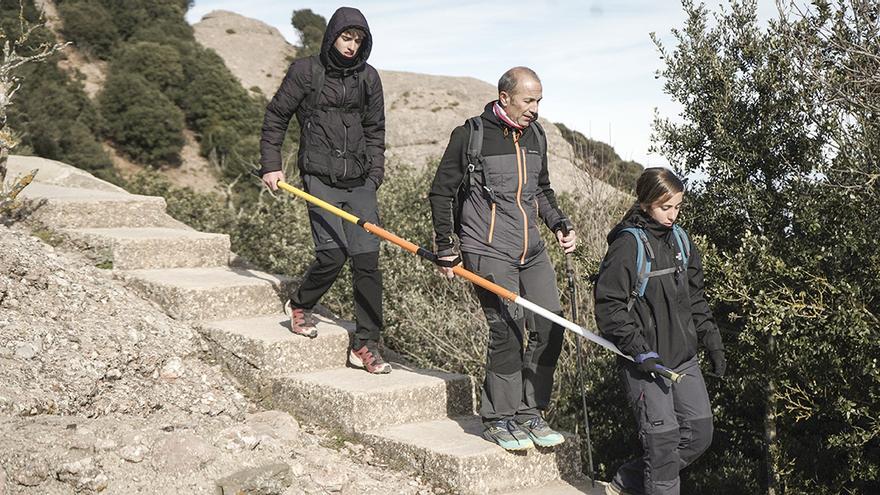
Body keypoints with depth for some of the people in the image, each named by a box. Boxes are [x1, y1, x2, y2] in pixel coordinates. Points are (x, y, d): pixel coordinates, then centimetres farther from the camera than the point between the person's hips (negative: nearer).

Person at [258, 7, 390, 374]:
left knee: (367, 258, -3)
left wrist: (375, 174, 10)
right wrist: (271, 165, 3)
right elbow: (275, 117, 7)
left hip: (359, 181, 4)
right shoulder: (305, 71, 0)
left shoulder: (368, 77, 10)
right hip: (320, 180, -3)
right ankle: (300, 306, 18)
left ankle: (365, 346, 5)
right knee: (333, 253, -15)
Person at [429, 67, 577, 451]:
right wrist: (445, 249, -3)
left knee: (550, 327, 2)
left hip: (532, 252, 7)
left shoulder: (535, 136, 12)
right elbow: (441, 192, -1)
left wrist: (559, 224, 10)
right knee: (508, 329, -12)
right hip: (488, 251, -7)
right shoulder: (471, 135, -6)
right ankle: (498, 420, 5)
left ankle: (529, 413, 17)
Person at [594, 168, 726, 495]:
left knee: (699, 433, 9)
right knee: (663, 438, -5)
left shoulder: (680, 240, 10)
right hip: (646, 363, -7)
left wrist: (711, 342, 12)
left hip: (684, 358, 8)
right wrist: (639, 351, -19)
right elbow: (608, 305, -15)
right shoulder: (628, 244, -12)